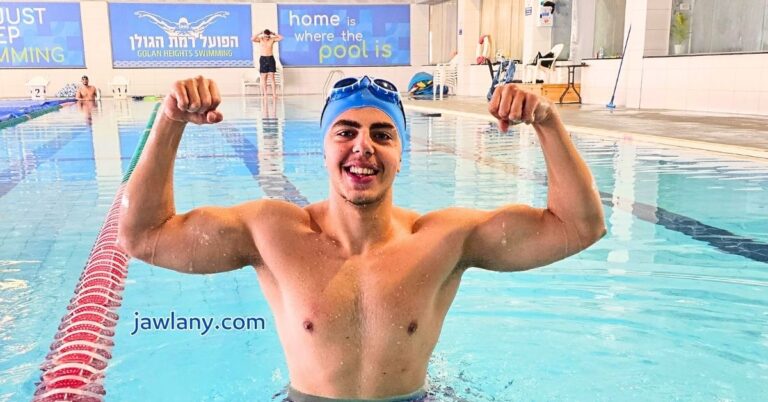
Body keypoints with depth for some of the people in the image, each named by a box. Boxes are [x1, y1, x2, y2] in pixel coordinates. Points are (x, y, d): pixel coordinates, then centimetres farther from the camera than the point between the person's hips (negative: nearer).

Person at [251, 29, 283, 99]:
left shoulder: (272, 39, 2)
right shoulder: (260, 39, 0)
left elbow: (281, 38, -8)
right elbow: (252, 39, -16)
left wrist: (273, 33, -6)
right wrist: (260, 33, -12)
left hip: (271, 59, 1)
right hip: (263, 59, -1)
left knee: (272, 77, -1)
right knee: (263, 78, 2)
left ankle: (274, 94, -1)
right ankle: (264, 94, 7)